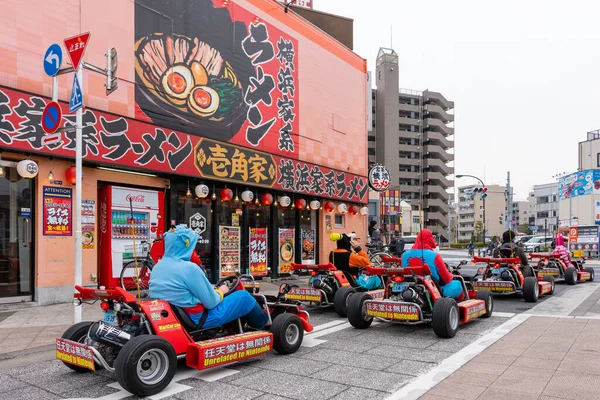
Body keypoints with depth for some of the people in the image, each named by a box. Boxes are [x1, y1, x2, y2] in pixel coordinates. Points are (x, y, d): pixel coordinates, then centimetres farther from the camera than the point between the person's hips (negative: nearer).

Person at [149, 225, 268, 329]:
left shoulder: (157, 267, 2)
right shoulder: (189, 268, -25)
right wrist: (220, 292, 3)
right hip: (197, 320, -8)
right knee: (244, 296, 5)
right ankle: (263, 324, 32)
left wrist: (212, 290, 15)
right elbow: (211, 302, -19)